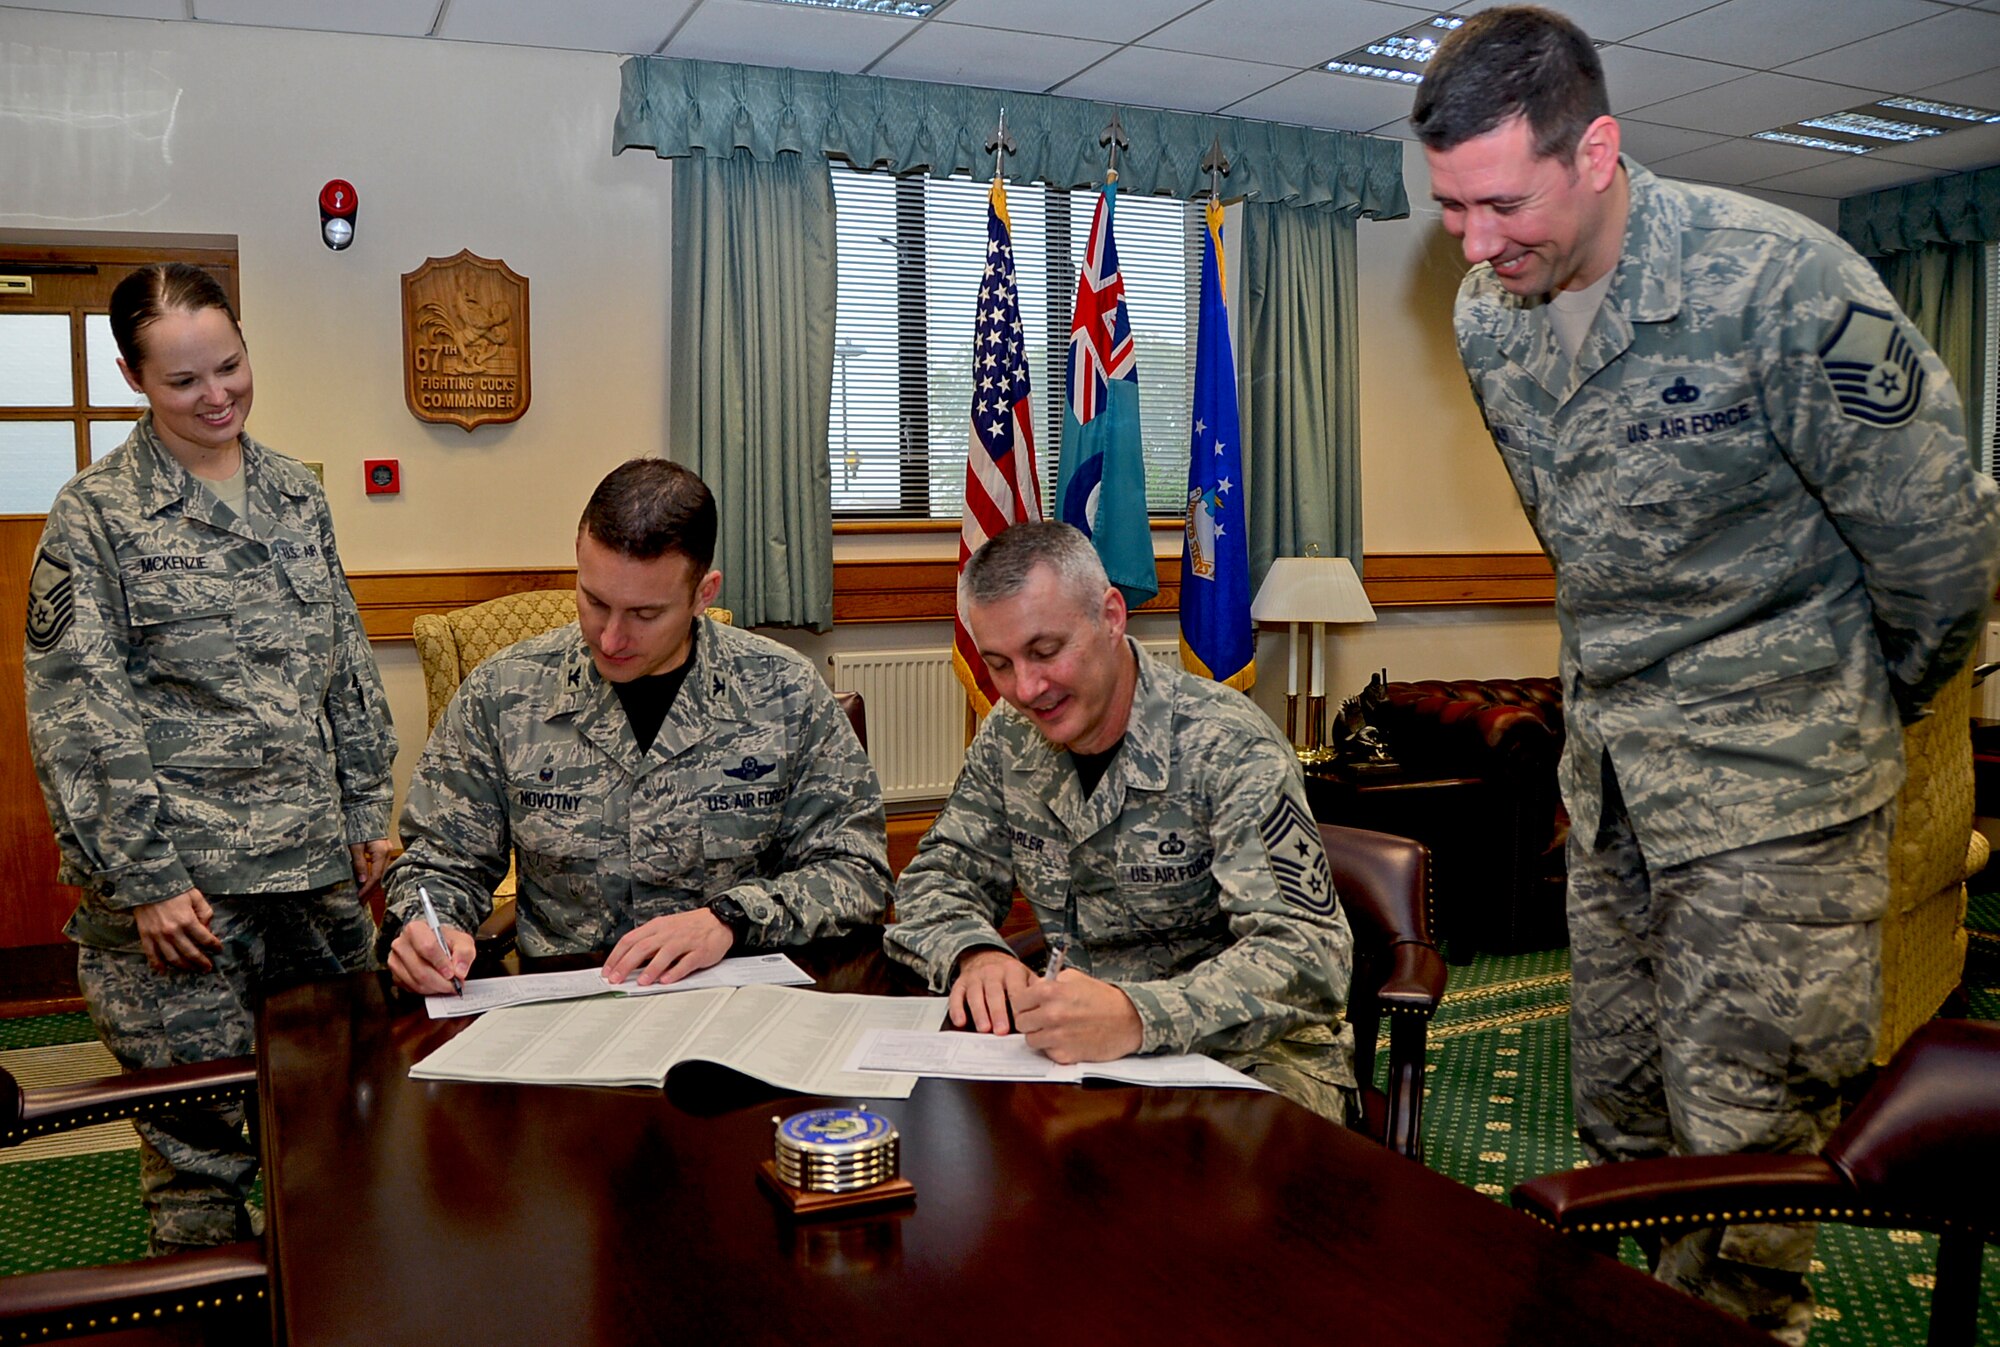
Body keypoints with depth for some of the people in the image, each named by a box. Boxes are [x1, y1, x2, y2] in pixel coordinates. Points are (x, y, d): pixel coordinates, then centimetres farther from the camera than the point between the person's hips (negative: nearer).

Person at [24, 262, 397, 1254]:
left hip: (317, 861, 5)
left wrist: (366, 808, 11)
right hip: (180, 883, -5)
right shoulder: (94, 514, -4)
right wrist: (144, 877, -12)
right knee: (197, 1142, 4)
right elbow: (77, 714, -8)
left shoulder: (295, 492, 11)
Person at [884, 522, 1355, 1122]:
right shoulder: (1008, 740, 2)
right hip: (1080, 1044, 5)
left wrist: (1138, 1017, -41)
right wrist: (976, 954, -14)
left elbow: (1311, 956, -25)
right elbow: (938, 876, 11)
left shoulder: (1226, 748, -18)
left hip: (1248, 1052, -5)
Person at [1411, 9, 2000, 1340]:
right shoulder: (1486, 319, 2)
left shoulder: (1783, 282, -19)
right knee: (1621, 1128, 17)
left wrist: (1875, 709, 5)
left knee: (1745, 1148, -1)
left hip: (1771, 781, -6)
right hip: (1609, 771, 7)